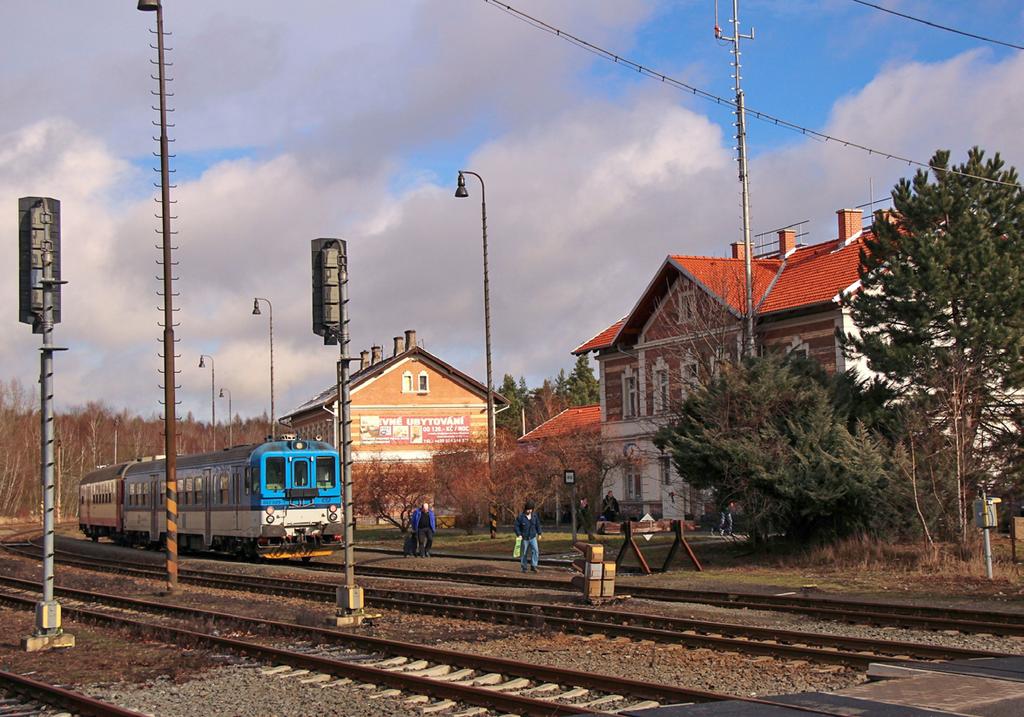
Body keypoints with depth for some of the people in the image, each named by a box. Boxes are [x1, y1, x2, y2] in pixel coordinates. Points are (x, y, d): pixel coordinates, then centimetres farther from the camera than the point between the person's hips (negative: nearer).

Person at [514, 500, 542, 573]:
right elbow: (517, 526, -7)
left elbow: (538, 524, 12)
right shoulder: (521, 516, -11)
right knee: (524, 553, 6)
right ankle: (524, 568, 19)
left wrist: (539, 533, 11)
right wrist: (518, 534, -16)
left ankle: (533, 566, -12)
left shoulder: (535, 515, 0)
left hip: (533, 537, 2)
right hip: (524, 538, -2)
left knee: (535, 550, -16)